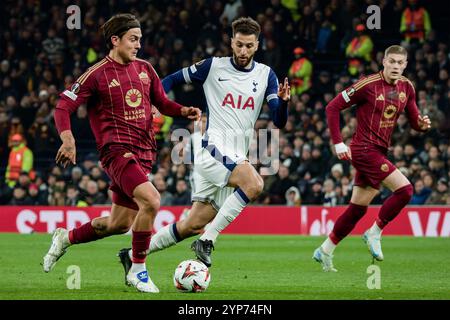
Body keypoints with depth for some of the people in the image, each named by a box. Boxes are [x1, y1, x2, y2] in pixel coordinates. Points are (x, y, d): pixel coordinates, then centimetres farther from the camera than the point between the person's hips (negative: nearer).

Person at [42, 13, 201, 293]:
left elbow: (162, 103, 20)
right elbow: (64, 106, -4)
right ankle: (138, 271, -14)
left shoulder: (145, 69, 12)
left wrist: (184, 111, -1)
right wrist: (68, 139, -20)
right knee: (151, 200, -27)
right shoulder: (97, 74, -6)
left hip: (143, 153, 7)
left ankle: (66, 238, 36)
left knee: (120, 224, 11)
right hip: (117, 149, -7)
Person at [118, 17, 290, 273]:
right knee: (255, 184, -31)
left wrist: (283, 101, -20)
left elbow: (280, 121, 1)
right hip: (213, 148, -5)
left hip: (237, 158, 5)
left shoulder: (266, 75, 8)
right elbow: (173, 80, 12)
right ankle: (208, 240, -23)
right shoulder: (214, 67, 0)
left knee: (195, 225, 6)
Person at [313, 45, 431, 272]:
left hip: (379, 152, 7)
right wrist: (338, 143, -14)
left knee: (358, 208, 10)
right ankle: (374, 233, -2)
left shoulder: (407, 87, 6)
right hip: (364, 149, -7)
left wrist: (422, 124, -11)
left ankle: (325, 251, 21)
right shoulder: (369, 85, -13)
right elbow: (332, 107, -10)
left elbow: (414, 121, 14)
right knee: (405, 189, -18)